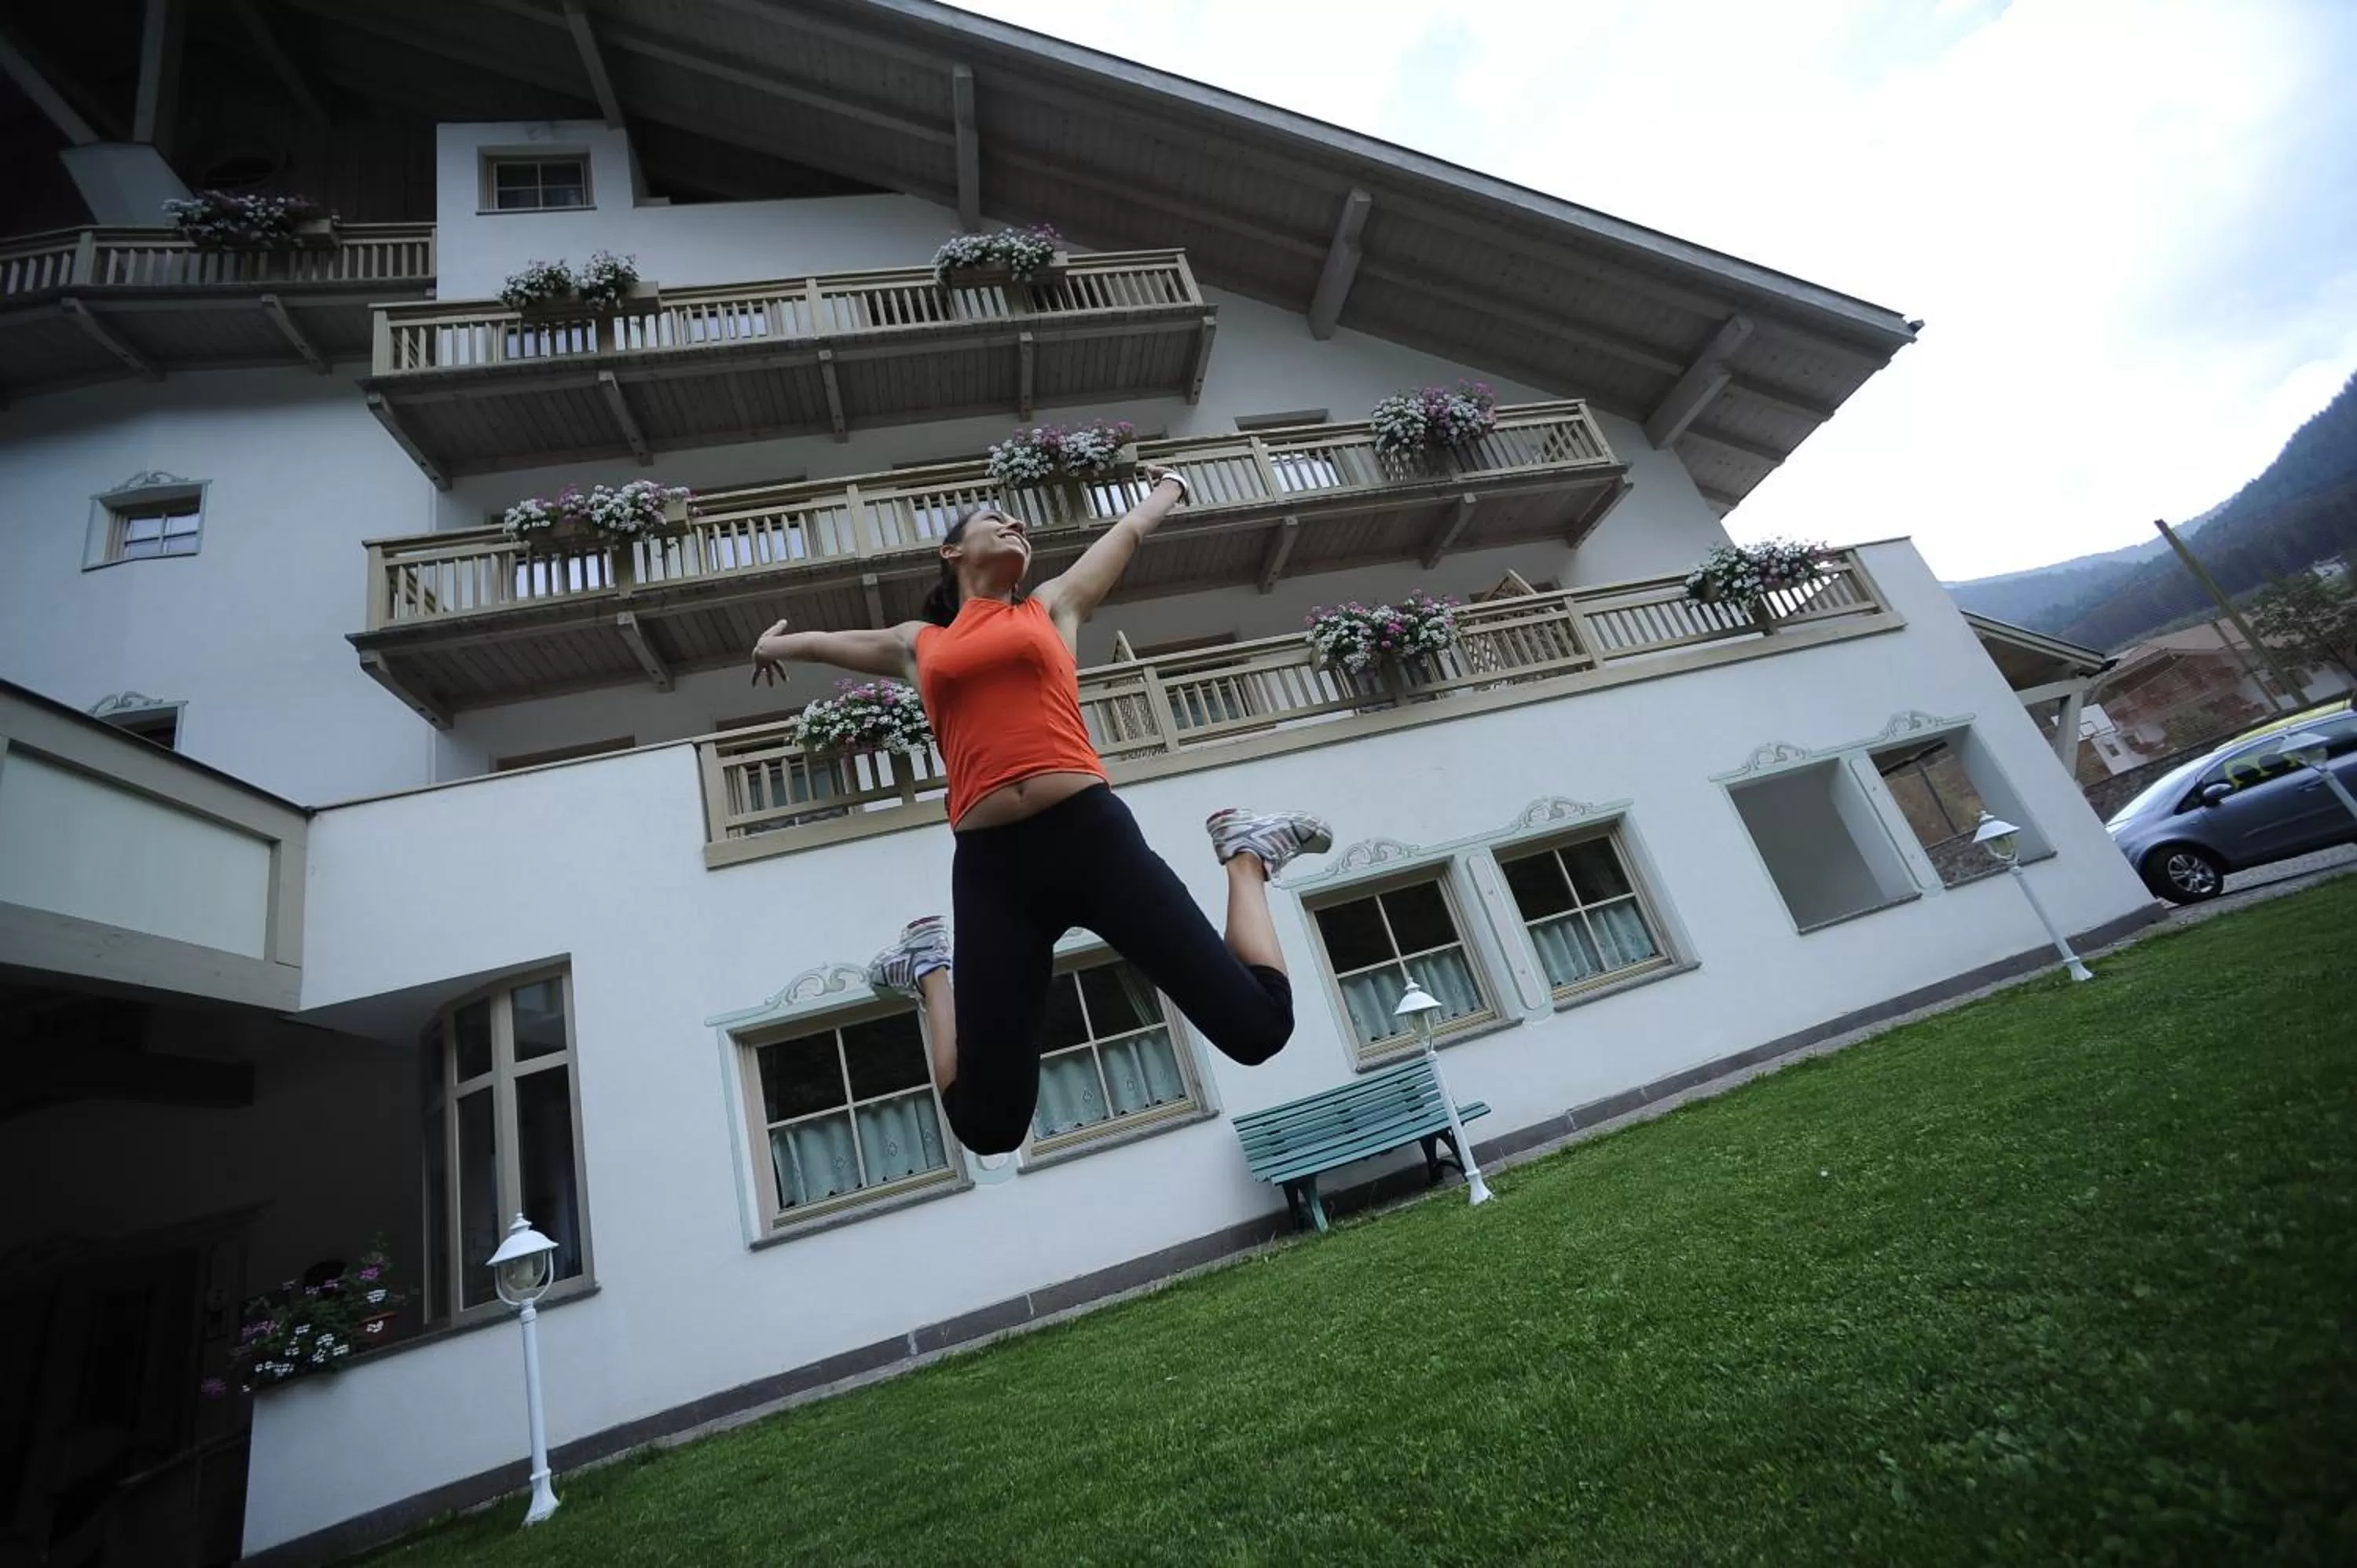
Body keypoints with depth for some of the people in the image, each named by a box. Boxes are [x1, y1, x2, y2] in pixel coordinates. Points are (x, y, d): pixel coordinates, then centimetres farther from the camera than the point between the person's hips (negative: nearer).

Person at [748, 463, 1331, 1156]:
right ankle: (931, 969, 28)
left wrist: (1166, 487, 56)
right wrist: (777, 645, 63)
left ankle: (1243, 854, 22)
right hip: (990, 867, 1)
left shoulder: (1053, 605, 19)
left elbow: (1130, 530, 36)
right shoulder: (918, 644, 21)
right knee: (989, 1123, 1)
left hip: (1093, 834, 0)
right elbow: (828, 642, 43)